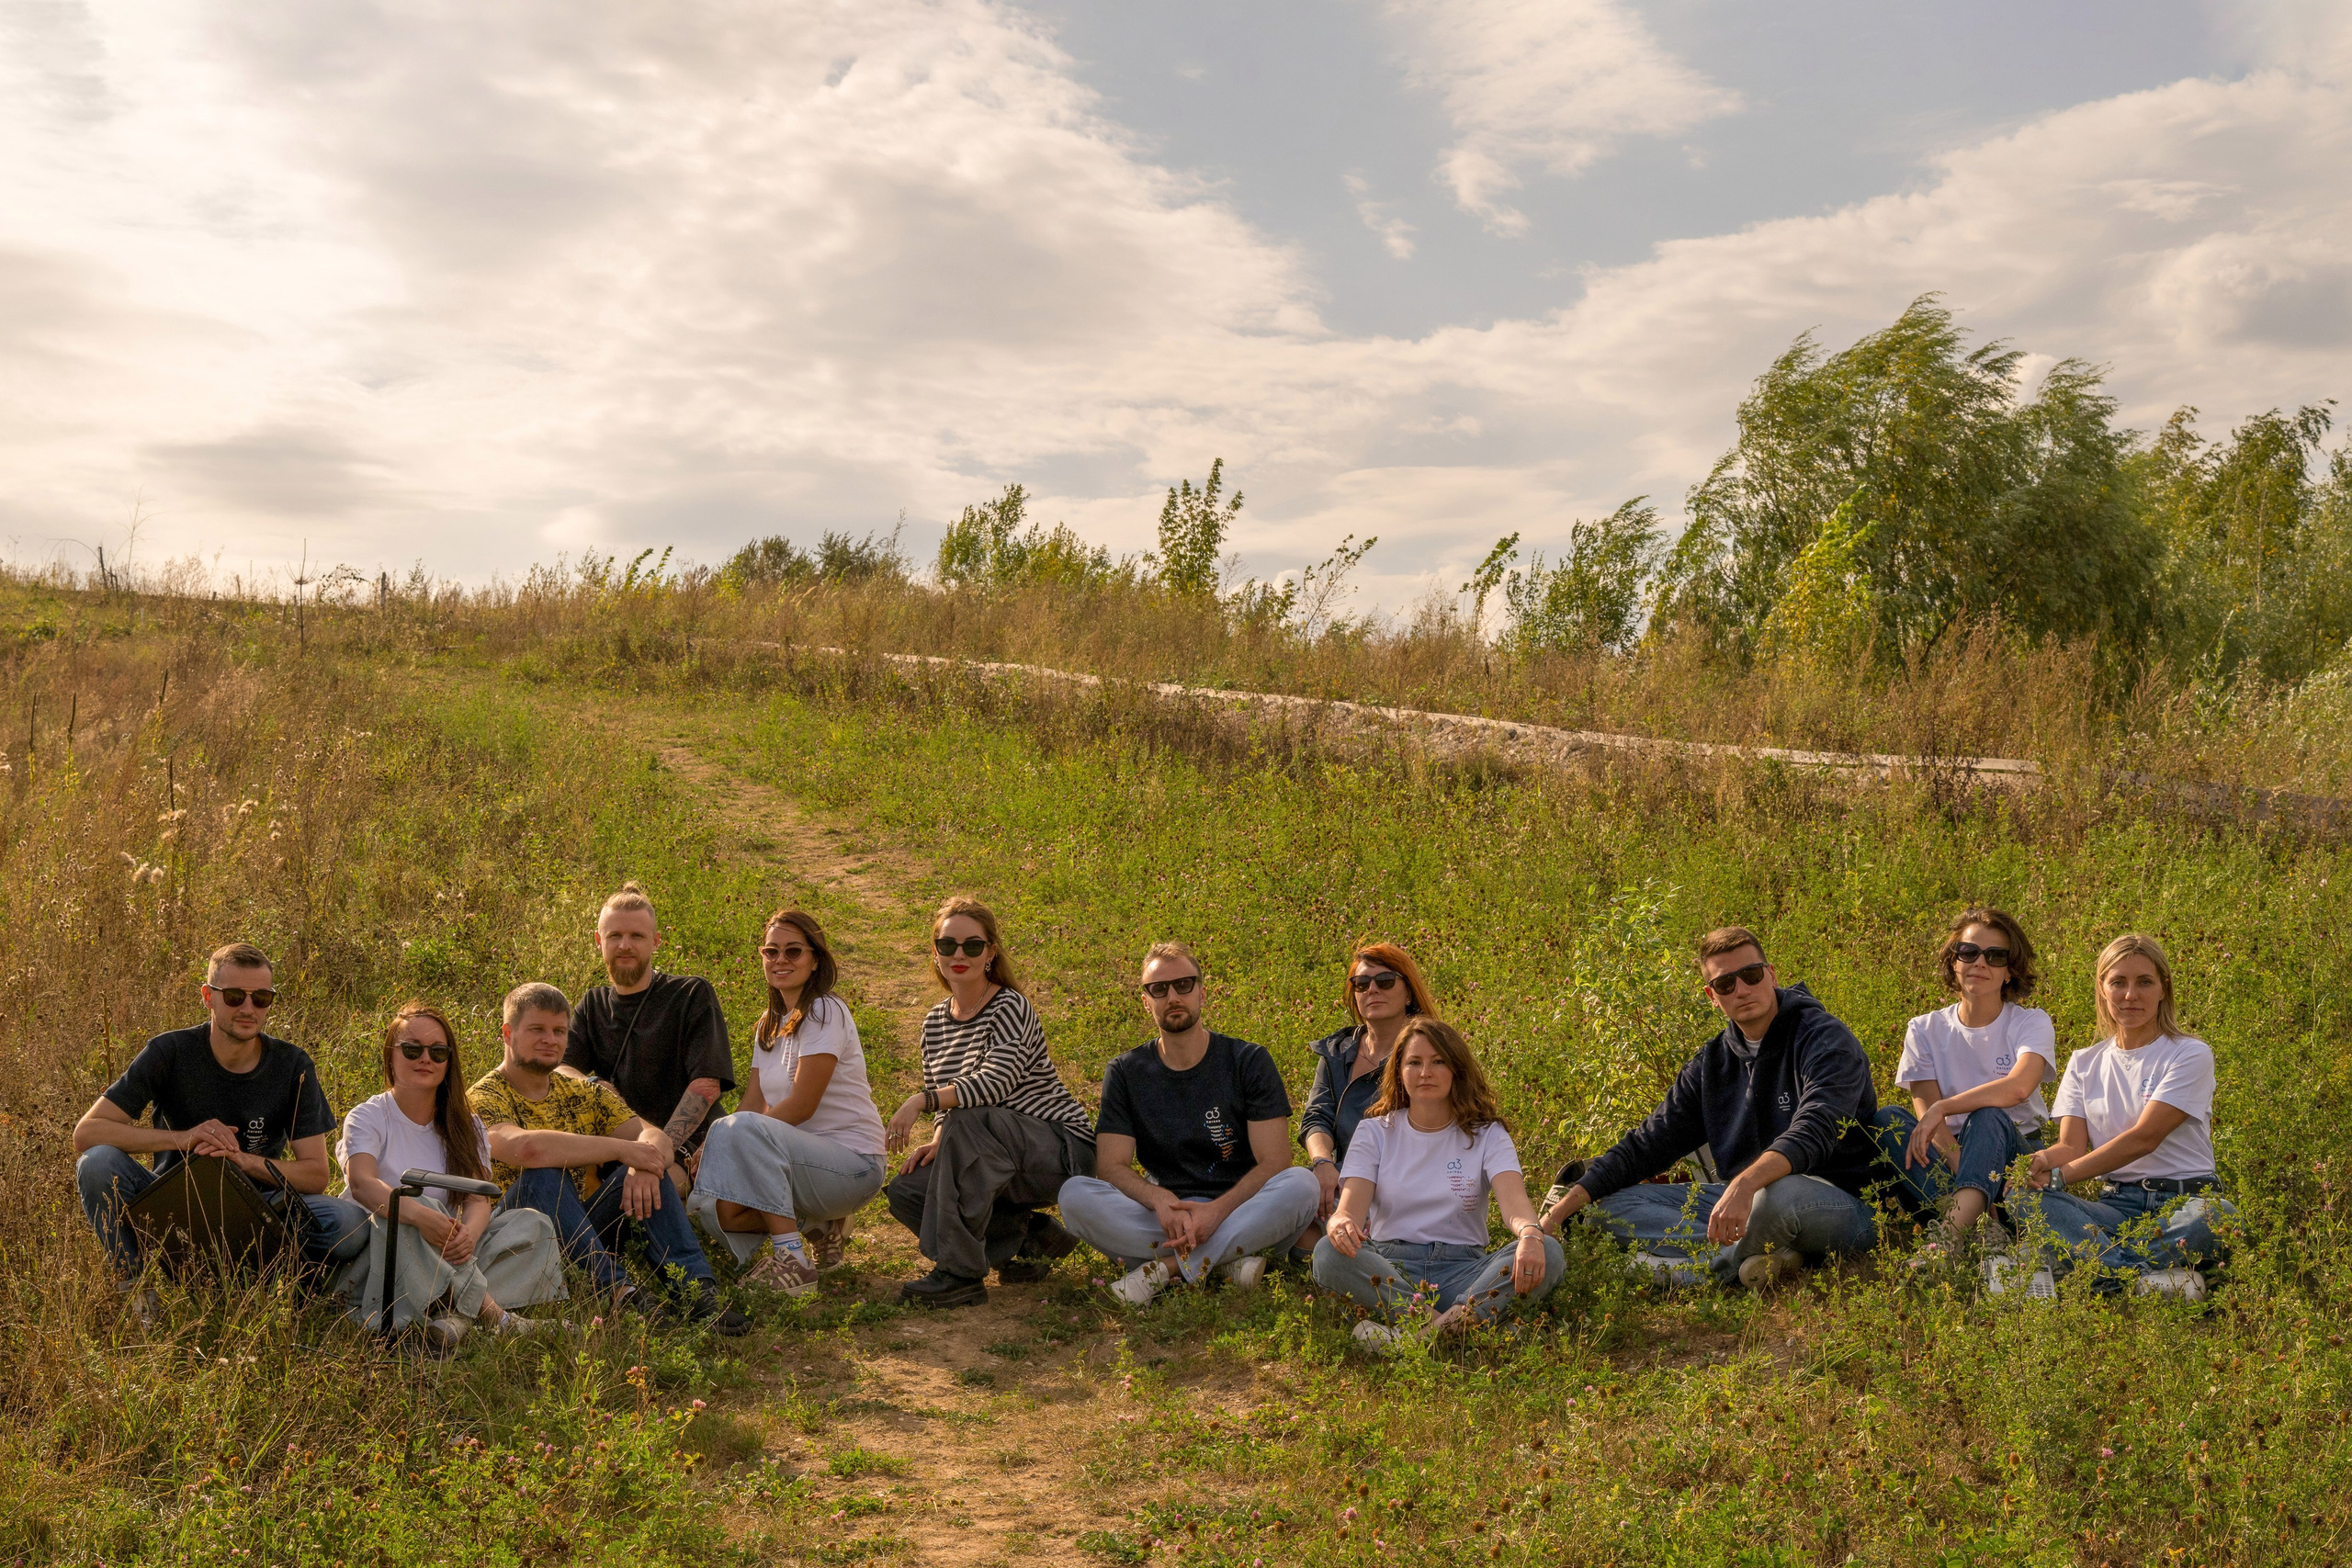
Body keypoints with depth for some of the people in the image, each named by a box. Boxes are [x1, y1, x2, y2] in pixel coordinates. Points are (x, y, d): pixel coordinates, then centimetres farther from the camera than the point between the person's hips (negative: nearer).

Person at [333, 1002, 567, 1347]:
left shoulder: (466, 1125, 12)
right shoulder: (368, 1117, -1)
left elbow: (479, 1198, -4)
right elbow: (361, 1183, -22)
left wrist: (468, 1233, -30)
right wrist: (420, 1215, -42)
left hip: (444, 1257, 4)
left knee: (532, 1223, -17)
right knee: (415, 1214, -36)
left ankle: (459, 1314, -38)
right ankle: (495, 1316, -36)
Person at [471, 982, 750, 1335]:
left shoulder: (584, 1093, 12)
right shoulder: (484, 1098, -7)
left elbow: (655, 1137, -3)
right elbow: (524, 1147, -31)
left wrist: (643, 1166, -27)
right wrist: (622, 1149, -28)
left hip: (586, 1237, 5)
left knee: (644, 1168, -17)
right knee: (545, 1175, -31)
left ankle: (695, 1288, -30)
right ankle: (616, 1289, -36)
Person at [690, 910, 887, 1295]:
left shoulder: (826, 1013, -10)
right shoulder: (770, 1024, 15)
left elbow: (801, 1106, -17)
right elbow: (752, 1106, 6)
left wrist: (716, 1142, -17)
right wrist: (709, 1147, -13)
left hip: (854, 1165, -8)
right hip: (799, 1158, 8)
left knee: (742, 1130, -31)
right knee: (707, 1202, -14)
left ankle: (793, 1260, -26)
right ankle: (819, 1227, 7)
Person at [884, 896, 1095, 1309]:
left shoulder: (1010, 1008, -13)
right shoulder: (935, 1023, 9)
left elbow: (997, 1083, -29)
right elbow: (944, 1103, 13)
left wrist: (921, 1100, -35)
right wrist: (937, 1143, -9)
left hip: (1062, 1151, -8)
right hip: (1000, 1162, 8)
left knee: (970, 1119, -35)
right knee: (904, 1192, -11)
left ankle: (961, 1273, -30)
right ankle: (1027, 1236, 1)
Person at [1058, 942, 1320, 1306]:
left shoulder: (1249, 1062, 1)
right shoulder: (1126, 1073, 6)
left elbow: (1274, 1163, -7)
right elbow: (1111, 1166, -4)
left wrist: (1216, 1211, -25)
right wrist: (1161, 1200, -26)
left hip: (1238, 1210, -1)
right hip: (1162, 1219, 1)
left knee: (1301, 1184, -31)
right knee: (1074, 1194, -25)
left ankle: (1167, 1266, -28)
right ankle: (1226, 1258, -27)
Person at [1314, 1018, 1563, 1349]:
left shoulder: (1487, 1135, 8)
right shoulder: (1374, 1132, 9)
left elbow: (1514, 1200, -11)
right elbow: (1350, 1206, -6)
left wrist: (1530, 1234, -37)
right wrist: (1341, 1223, -33)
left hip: (1462, 1269, 1)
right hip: (1390, 1266, 0)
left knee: (1548, 1253, -28)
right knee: (1329, 1252, -31)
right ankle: (1435, 1325, -38)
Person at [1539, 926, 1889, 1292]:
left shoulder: (1825, 1039, -11)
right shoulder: (1712, 1063, 9)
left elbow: (1814, 1130, -29)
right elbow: (1646, 1146, 9)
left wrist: (1744, 1185, -47)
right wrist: (1561, 1209, -2)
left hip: (1845, 1206, -7)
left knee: (1779, 1193, -42)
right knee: (1615, 1203, -7)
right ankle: (1750, 1257, -23)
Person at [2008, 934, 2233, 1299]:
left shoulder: (2190, 1054, 0)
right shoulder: (2084, 1063, 15)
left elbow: (2144, 1138, -11)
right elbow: (2072, 1145, 3)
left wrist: (2059, 1176, -19)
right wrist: (2042, 1161, -23)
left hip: (2184, 1200, -3)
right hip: (2116, 1205, 3)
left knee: (2217, 1215, -39)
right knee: (2022, 1196, -26)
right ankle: (2145, 1274, -40)